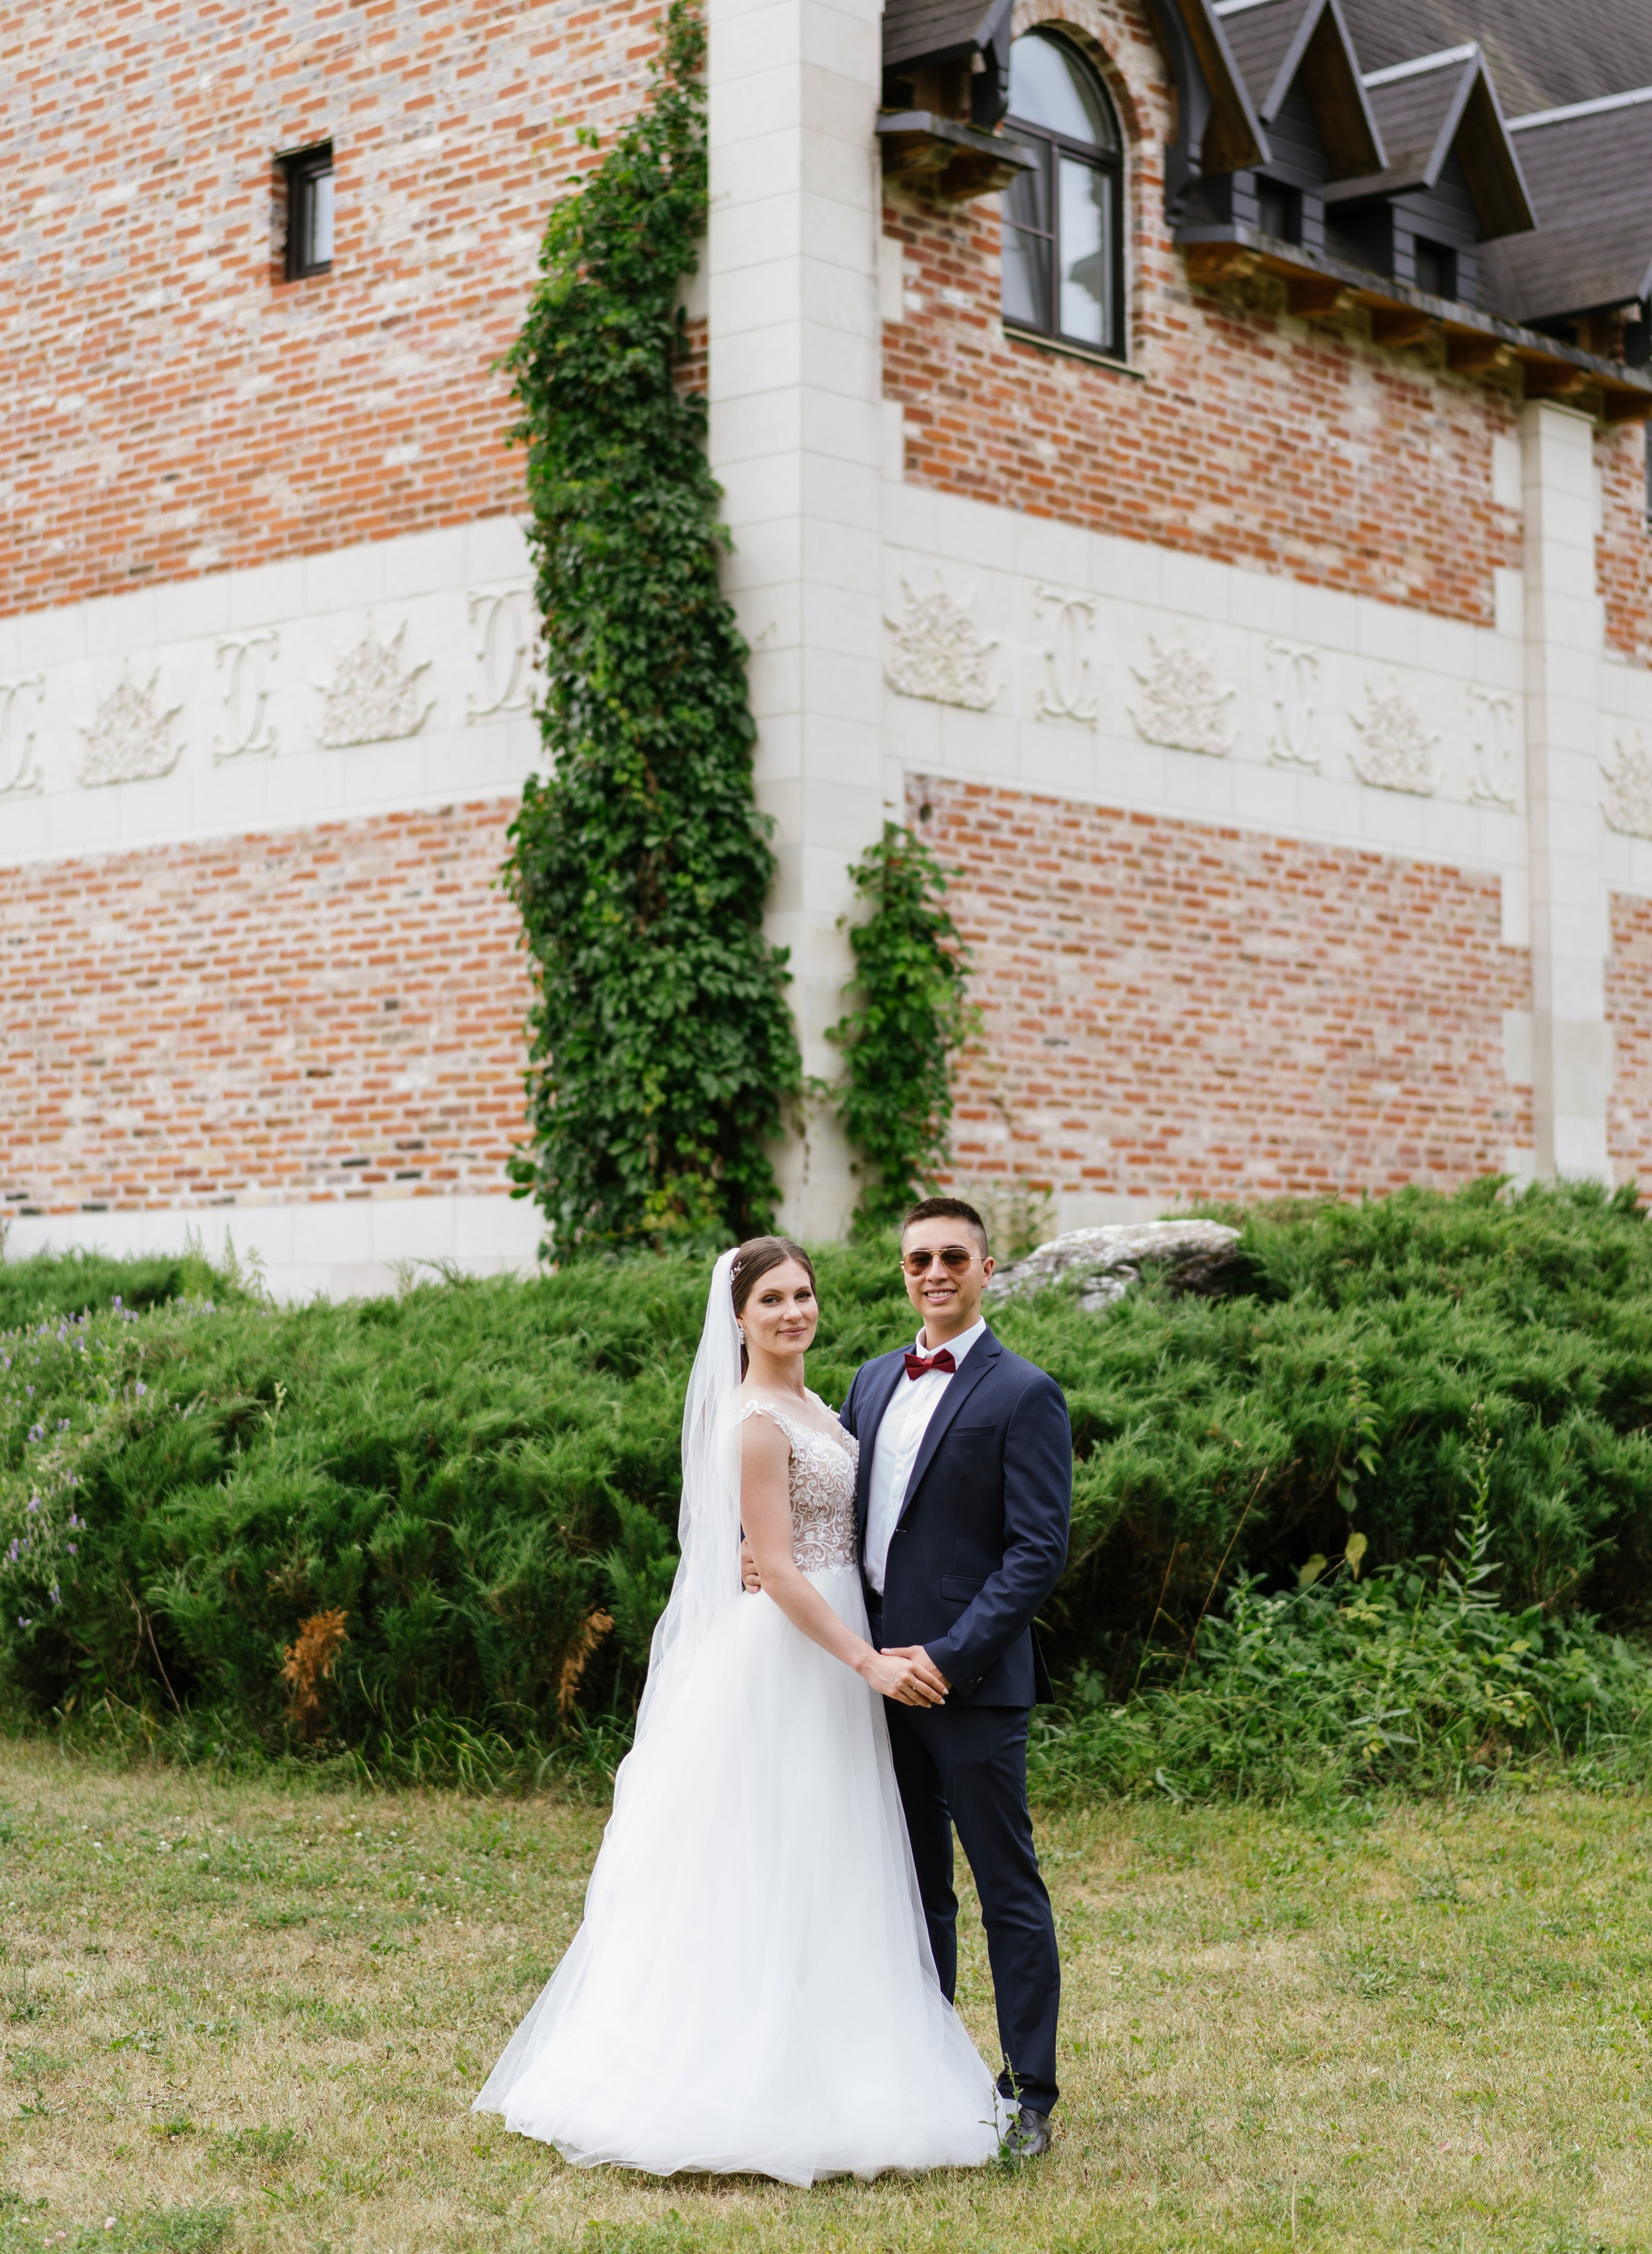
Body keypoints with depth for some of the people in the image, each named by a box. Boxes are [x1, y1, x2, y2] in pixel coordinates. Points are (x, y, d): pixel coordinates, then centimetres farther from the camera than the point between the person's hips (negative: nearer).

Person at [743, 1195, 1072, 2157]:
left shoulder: (1024, 1395, -8)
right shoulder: (875, 1380, 14)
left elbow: (1039, 1552, -12)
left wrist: (951, 1656, -17)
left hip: (970, 1679, -7)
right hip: (884, 1671, 7)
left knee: (1008, 1888, 1)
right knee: (915, 1887, 15)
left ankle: (1030, 2097, 8)